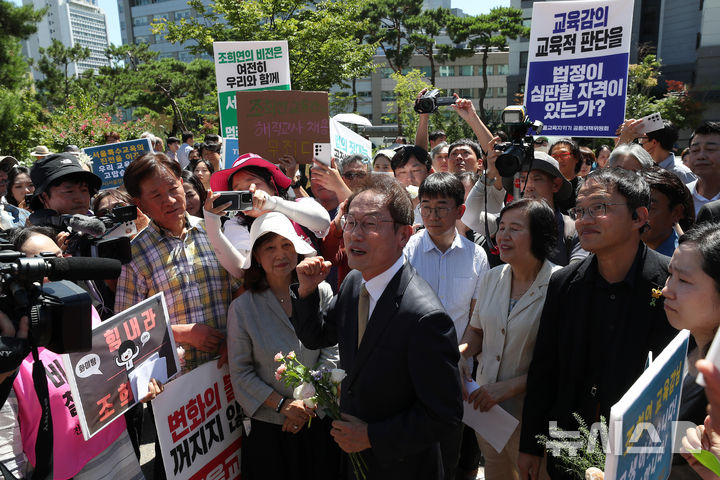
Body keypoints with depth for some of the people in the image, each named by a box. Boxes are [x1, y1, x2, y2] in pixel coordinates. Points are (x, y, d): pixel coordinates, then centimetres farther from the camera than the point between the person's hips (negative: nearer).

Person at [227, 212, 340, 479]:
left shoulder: (321, 293, -5)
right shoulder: (242, 308, -8)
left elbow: (332, 352, -4)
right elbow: (240, 372, -6)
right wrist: (282, 404, -13)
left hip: (319, 420, 2)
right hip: (268, 427, -1)